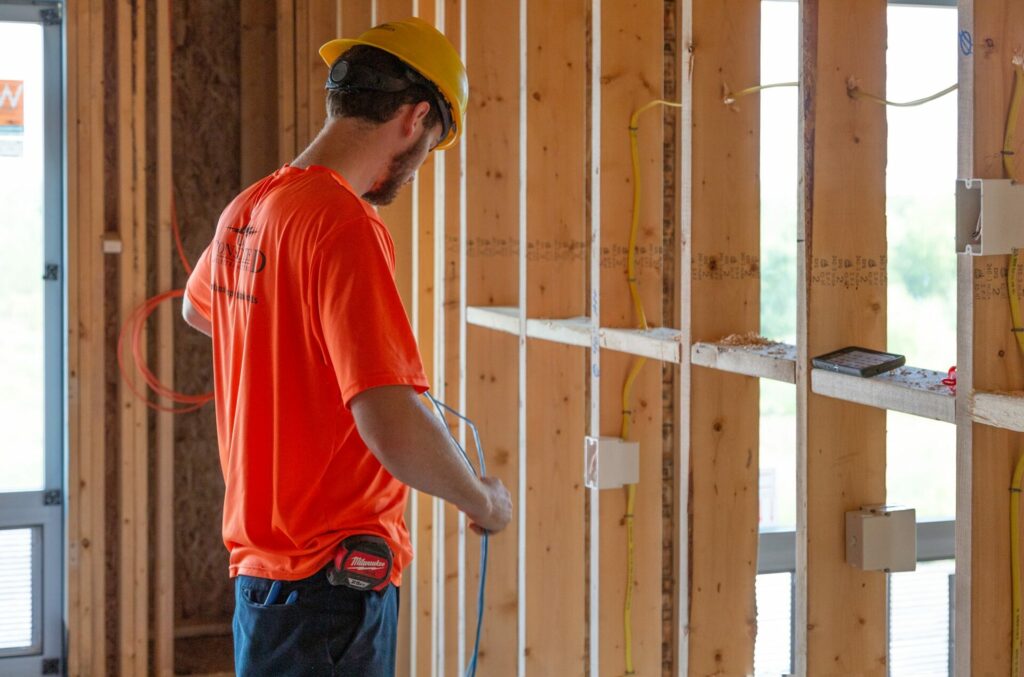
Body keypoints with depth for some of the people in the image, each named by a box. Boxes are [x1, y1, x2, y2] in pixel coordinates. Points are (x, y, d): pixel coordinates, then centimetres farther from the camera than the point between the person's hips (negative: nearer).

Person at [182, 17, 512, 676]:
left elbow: (196, 308, 31)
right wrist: (483, 501, -11)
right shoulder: (345, 222, -21)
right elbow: (392, 424, -28)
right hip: (331, 575, -9)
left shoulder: (245, 211, 7)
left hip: (261, 562, 9)